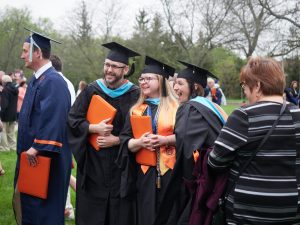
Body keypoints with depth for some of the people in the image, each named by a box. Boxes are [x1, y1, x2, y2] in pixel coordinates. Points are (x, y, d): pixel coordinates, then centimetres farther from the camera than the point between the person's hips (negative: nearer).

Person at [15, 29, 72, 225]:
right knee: (29, 202, 18)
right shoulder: (36, 79, 13)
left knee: (44, 207, 2)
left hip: (44, 157, -10)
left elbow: (53, 118, -26)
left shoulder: (53, 81, -19)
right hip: (32, 152, 10)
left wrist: (37, 147, -25)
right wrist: (28, 147, 17)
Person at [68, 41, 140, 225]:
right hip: (93, 162, 1)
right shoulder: (91, 91, 2)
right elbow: (73, 120, 0)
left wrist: (117, 140, -14)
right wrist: (94, 128, -16)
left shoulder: (134, 95, -3)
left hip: (121, 164, -1)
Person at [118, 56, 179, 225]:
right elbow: (125, 142, 5)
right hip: (145, 173, 2)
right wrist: (140, 142, -15)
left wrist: (164, 139, -16)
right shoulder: (136, 110, 11)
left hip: (171, 171, -2)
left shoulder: (175, 107, 3)